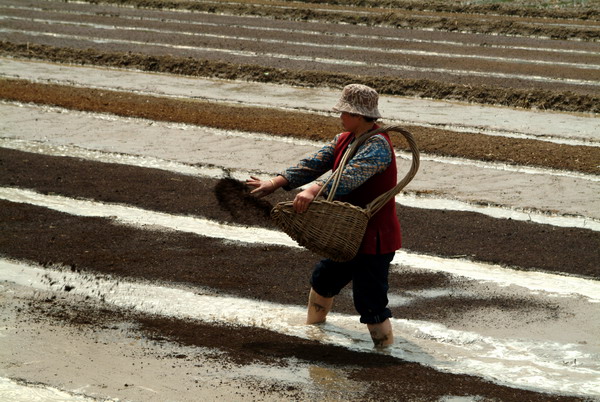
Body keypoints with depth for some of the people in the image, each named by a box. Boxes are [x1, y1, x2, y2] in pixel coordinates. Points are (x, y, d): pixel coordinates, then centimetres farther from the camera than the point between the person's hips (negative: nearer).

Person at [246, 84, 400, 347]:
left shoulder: (377, 145, -22)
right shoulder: (344, 140, 8)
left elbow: (349, 176, -38)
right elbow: (314, 164, 1)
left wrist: (313, 191, -51)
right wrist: (275, 183, -10)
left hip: (374, 239, -10)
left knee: (370, 303, -9)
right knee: (324, 279, 27)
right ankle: (313, 325, 49)